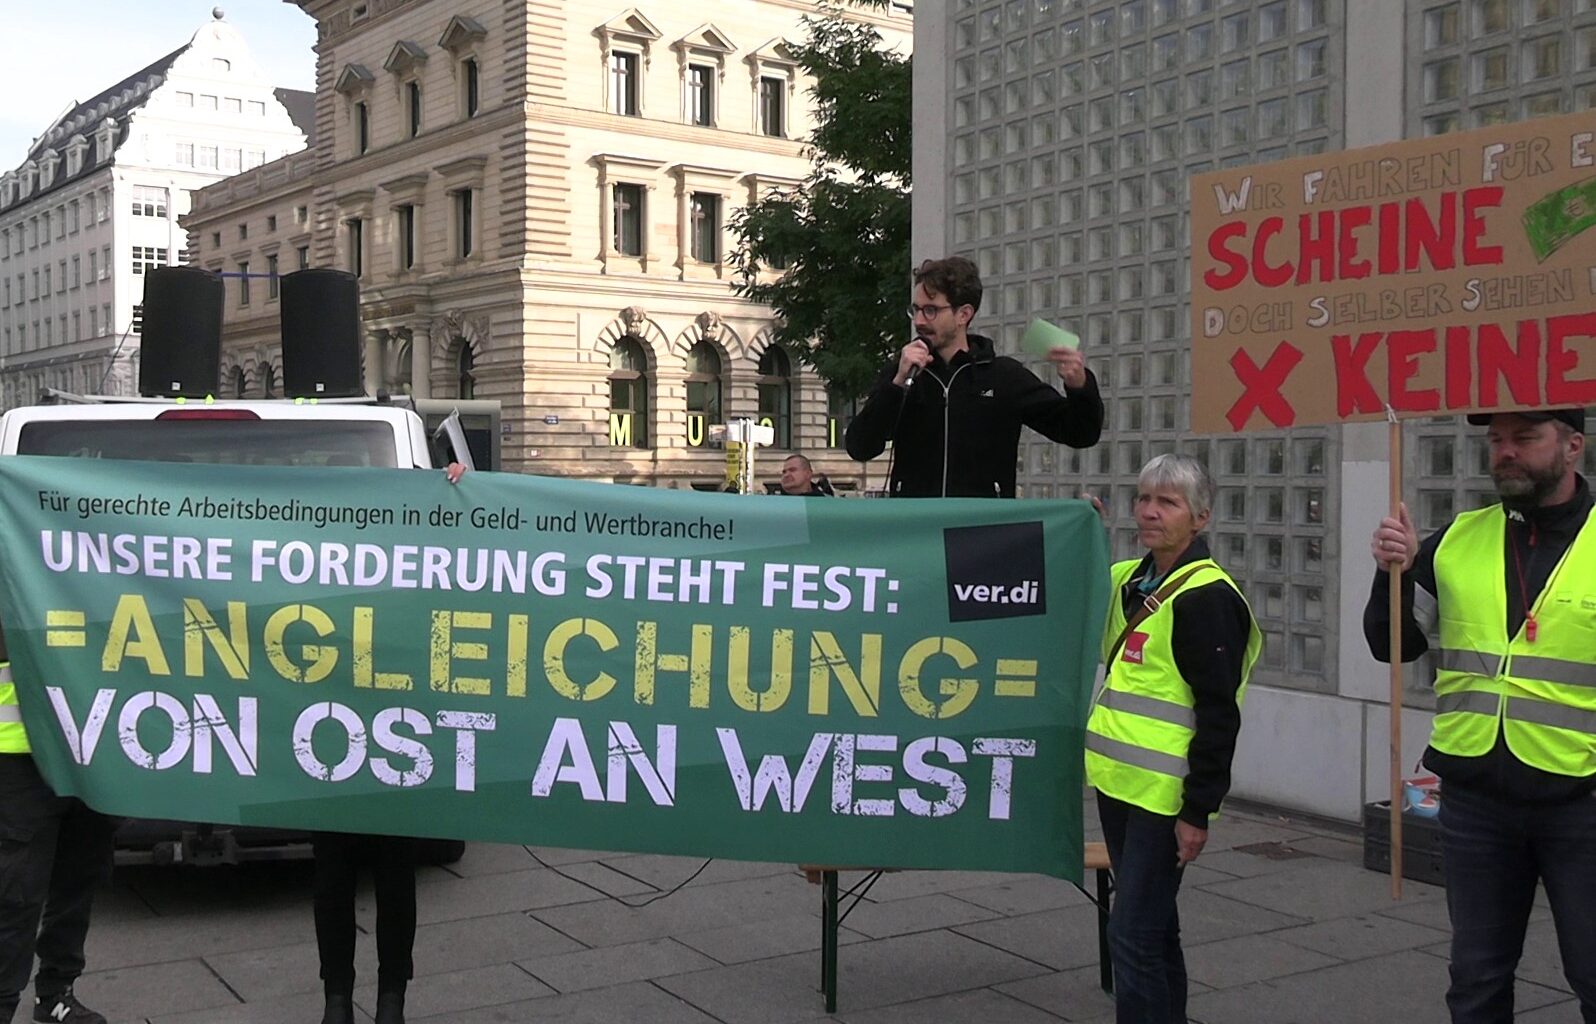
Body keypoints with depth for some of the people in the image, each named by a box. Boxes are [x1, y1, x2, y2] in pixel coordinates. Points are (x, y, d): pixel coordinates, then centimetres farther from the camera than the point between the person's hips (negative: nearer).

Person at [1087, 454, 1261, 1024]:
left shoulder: (1206, 597, -14)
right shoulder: (1128, 581, 10)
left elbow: (1218, 714, -16)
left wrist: (1198, 811, -18)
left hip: (1164, 795, -8)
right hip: (1118, 784, 9)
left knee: (1133, 934, -7)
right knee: (1153, 926, 18)